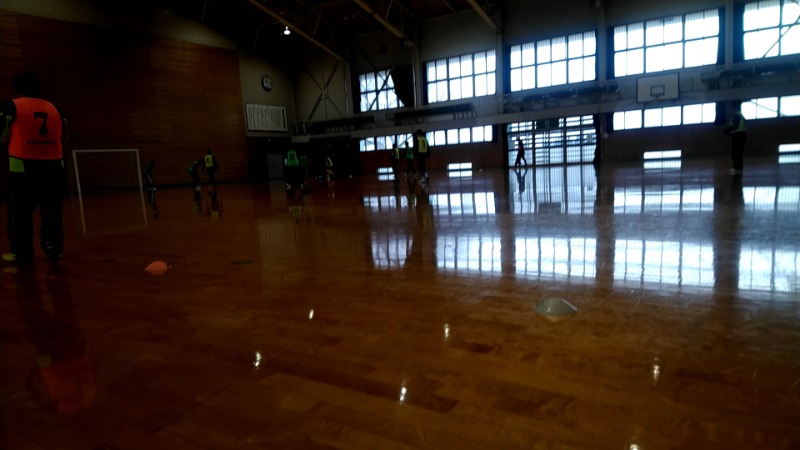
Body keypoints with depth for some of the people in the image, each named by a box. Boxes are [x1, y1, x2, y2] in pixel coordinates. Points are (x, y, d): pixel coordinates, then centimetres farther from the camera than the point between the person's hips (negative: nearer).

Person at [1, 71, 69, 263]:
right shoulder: (54, 108, 12)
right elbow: (65, 137, 16)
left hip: (24, 166, -3)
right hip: (53, 165, 3)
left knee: (20, 211, 6)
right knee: (52, 211, 9)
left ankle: (21, 252, 10)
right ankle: (54, 249, 12)